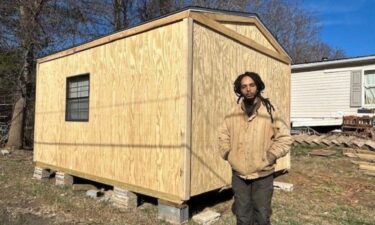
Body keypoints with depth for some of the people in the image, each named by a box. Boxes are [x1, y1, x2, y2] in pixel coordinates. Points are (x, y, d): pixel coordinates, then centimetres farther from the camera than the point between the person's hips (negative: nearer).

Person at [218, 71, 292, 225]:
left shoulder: (270, 110, -8)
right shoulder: (233, 112, 0)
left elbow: (284, 138, -5)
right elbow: (223, 134, 13)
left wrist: (269, 157, -11)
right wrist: (228, 154, 2)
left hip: (263, 175, -2)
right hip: (239, 175, 3)